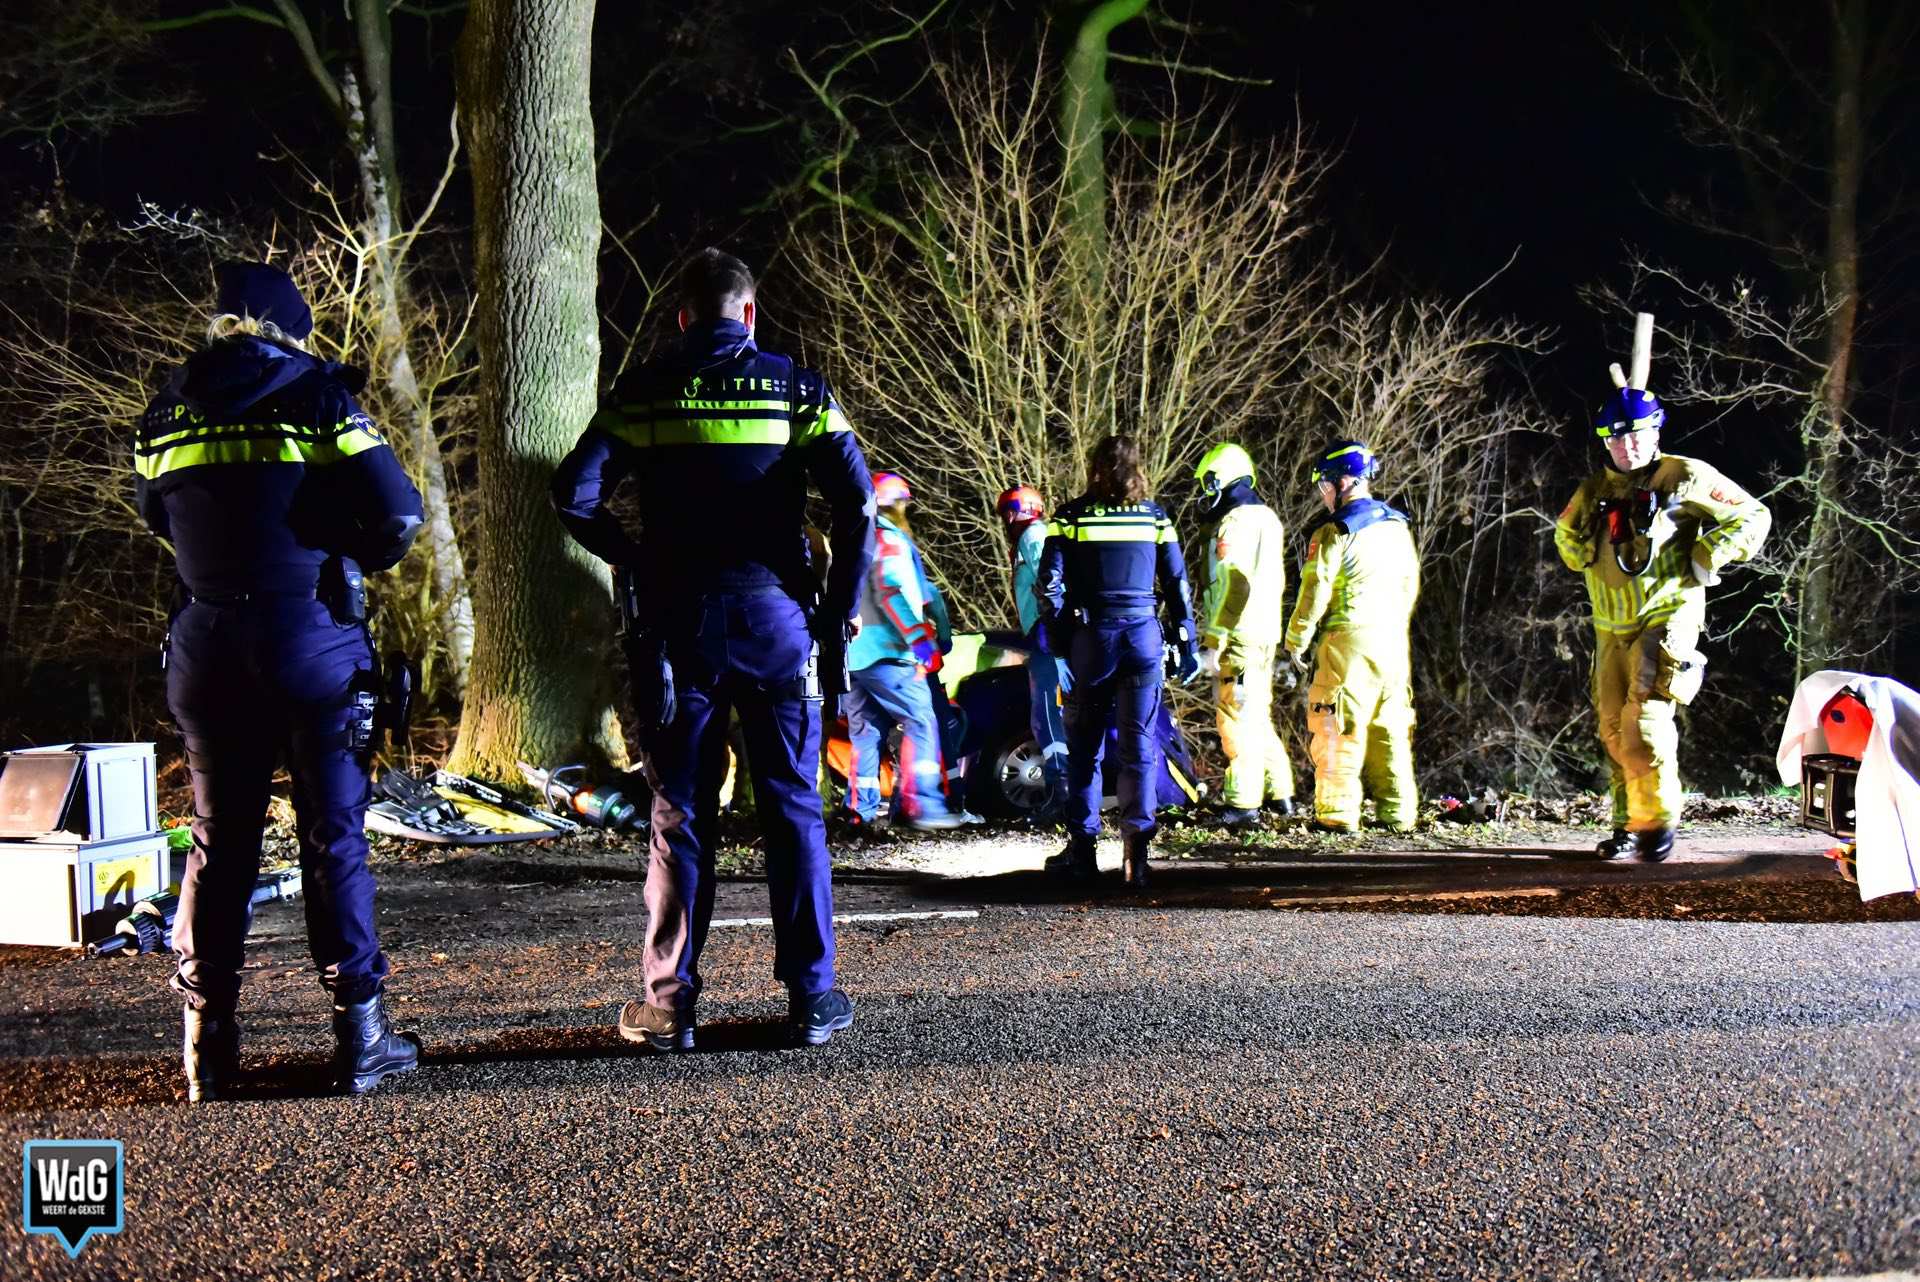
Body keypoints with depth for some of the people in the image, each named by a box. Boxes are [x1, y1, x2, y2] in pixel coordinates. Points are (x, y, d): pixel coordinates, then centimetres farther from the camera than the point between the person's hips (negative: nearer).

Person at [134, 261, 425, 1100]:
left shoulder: (166, 413, 8)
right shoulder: (317, 393, -4)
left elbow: (158, 518, 17)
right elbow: (398, 512, -9)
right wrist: (356, 559, 10)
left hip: (206, 646, 3)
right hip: (311, 637, -3)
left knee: (218, 842, 10)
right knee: (333, 836, 3)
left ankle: (208, 1049, 12)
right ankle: (358, 1036, 5)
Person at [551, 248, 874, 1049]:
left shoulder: (645, 392, 4)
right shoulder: (796, 388, 2)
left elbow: (574, 494, -5)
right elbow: (856, 503, -8)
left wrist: (636, 560, 8)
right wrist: (839, 612, 0)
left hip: (677, 622, 1)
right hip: (775, 616, 0)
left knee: (679, 814, 7)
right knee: (792, 809, 7)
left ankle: (669, 1003, 8)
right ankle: (811, 996, 9)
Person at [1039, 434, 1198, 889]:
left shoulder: (1070, 517, -1)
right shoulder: (1155, 517, 6)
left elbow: (1049, 583, -5)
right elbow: (1177, 584, 7)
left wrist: (1057, 640, 2)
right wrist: (1187, 643, 12)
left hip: (1091, 637, -1)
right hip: (1144, 636, 1)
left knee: (1084, 744, 9)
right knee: (1139, 744, 3)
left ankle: (1081, 849, 11)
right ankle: (1136, 848, -8)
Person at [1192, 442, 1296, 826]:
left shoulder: (1233, 524, -14)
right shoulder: (1268, 518, 15)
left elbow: (1228, 589, -19)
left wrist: (1212, 643, -17)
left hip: (1239, 636, -9)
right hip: (1267, 633, 9)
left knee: (1237, 719, -6)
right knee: (1259, 715, 18)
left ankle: (1243, 802, -5)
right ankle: (1279, 792, 22)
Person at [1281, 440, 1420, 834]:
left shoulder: (1334, 532, -10)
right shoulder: (1398, 526, 13)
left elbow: (1315, 593, -12)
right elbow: (1410, 586, 20)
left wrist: (1293, 646, -5)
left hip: (1350, 639, -7)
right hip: (1394, 640, 7)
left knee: (1339, 730, -3)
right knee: (1390, 728, 11)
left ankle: (1337, 814, -4)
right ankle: (1398, 812, 14)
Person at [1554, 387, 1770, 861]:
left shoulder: (1684, 478, -5)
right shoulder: (1594, 491, 9)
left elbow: (1752, 517, -1)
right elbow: (1566, 532, 29)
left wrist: (1702, 563, -7)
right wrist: (1591, 564, 12)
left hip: (1665, 620, -6)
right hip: (1611, 628, 6)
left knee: (1645, 720, -16)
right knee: (1614, 730, 6)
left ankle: (1657, 820, -2)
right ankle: (1628, 825, 16)